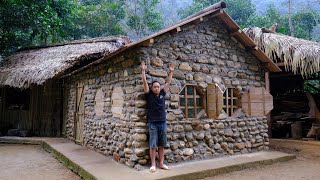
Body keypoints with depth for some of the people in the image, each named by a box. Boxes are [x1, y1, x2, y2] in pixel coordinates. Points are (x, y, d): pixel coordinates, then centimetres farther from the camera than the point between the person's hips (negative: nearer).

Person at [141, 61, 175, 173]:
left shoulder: (162, 94, 10)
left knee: (161, 145, 9)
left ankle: (161, 164, 18)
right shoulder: (149, 94, 1)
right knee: (153, 145, 1)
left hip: (163, 123, 4)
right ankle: (153, 165, 9)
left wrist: (171, 71, 17)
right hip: (153, 123, -3)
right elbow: (145, 82, -4)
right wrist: (143, 70, -7)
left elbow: (168, 82, 15)